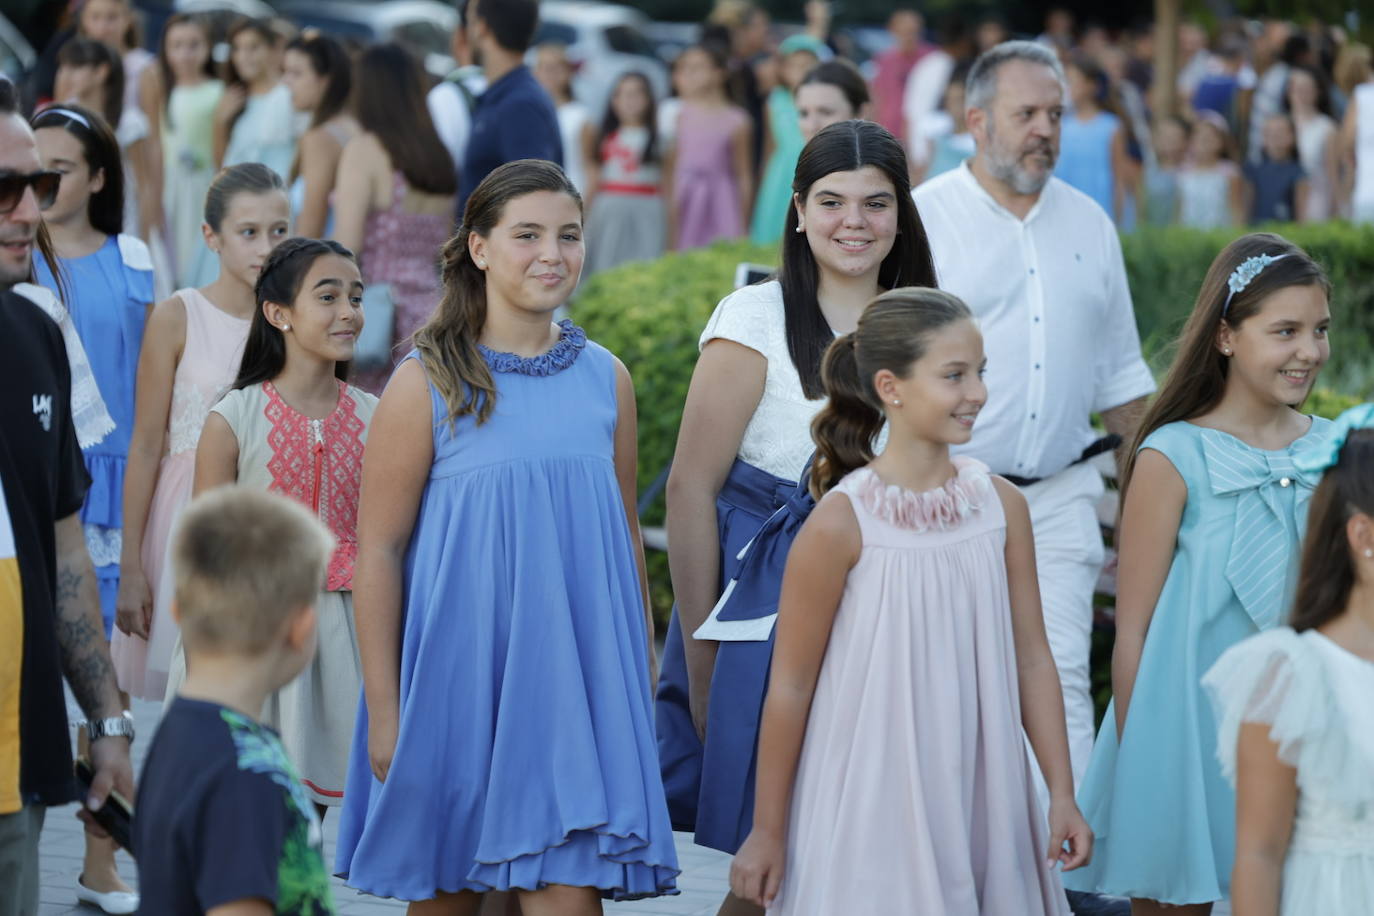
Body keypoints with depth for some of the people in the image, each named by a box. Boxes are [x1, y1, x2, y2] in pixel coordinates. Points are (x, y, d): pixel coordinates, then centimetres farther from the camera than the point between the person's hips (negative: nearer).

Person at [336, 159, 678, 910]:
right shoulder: (428, 382, -5)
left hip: (572, 676, 2)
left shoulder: (605, 379, 7)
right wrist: (383, 710, -9)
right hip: (458, 666, -2)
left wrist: (641, 675, 14)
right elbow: (376, 550, -5)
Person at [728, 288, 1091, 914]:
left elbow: (1031, 657, 6)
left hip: (977, 800, 4)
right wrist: (767, 831, -4)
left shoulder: (1001, 505, 0)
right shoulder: (842, 522, -13)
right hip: (871, 808, -4)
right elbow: (791, 684, -7)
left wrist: (1063, 794, 4)